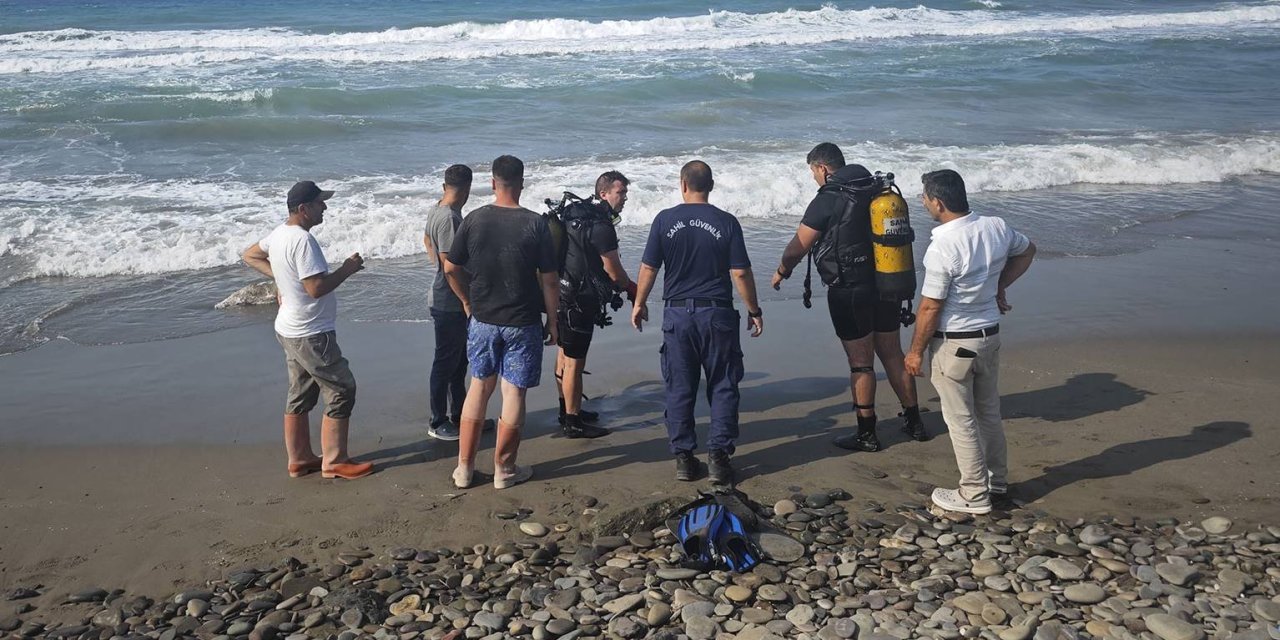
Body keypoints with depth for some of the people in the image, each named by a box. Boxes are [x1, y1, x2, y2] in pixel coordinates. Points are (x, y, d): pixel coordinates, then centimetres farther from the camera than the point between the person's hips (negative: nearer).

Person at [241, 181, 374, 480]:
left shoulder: (279, 233, 6)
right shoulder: (303, 240, -24)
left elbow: (249, 255, 22)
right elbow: (316, 288, -28)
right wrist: (347, 269, -16)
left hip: (291, 330, 10)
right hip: (311, 335, -10)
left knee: (300, 394, 16)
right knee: (341, 390, -2)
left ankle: (299, 459, 24)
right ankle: (334, 461, 3)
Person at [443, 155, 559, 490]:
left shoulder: (474, 220, -3)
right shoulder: (535, 224, -11)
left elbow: (451, 268, 3)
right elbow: (549, 280, -9)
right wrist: (552, 321, 2)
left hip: (483, 320, 3)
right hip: (522, 323, -3)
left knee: (479, 388, 14)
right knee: (514, 392, 6)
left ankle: (464, 468, 19)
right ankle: (504, 469, 15)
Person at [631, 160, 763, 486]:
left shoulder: (665, 220, -2)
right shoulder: (726, 222, -5)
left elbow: (648, 268, 1)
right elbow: (741, 273, -6)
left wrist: (639, 303, 15)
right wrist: (754, 311, 6)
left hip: (677, 314, 1)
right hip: (717, 313, -1)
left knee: (679, 389, 9)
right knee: (722, 387, 8)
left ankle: (683, 458, 13)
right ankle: (719, 456, 6)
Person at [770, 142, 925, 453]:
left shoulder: (828, 199, -13)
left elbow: (799, 246, -9)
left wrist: (781, 271, 9)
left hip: (849, 291, -7)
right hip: (887, 286, 7)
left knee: (860, 363, 1)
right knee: (893, 355, 17)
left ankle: (866, 434, 10)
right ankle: (913, 421, 26)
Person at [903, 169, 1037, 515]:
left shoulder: (942, 247, -26)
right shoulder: (997, 227, -5)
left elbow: (930, 308, -20)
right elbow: (1027, 251, 16)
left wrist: (916, 351, -8)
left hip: (954, 343, -7)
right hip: (990, 334, 7)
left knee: (961, 420, 6)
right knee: (989, 409, 22)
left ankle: (974, 494, 15)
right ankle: (997, 478, 36)